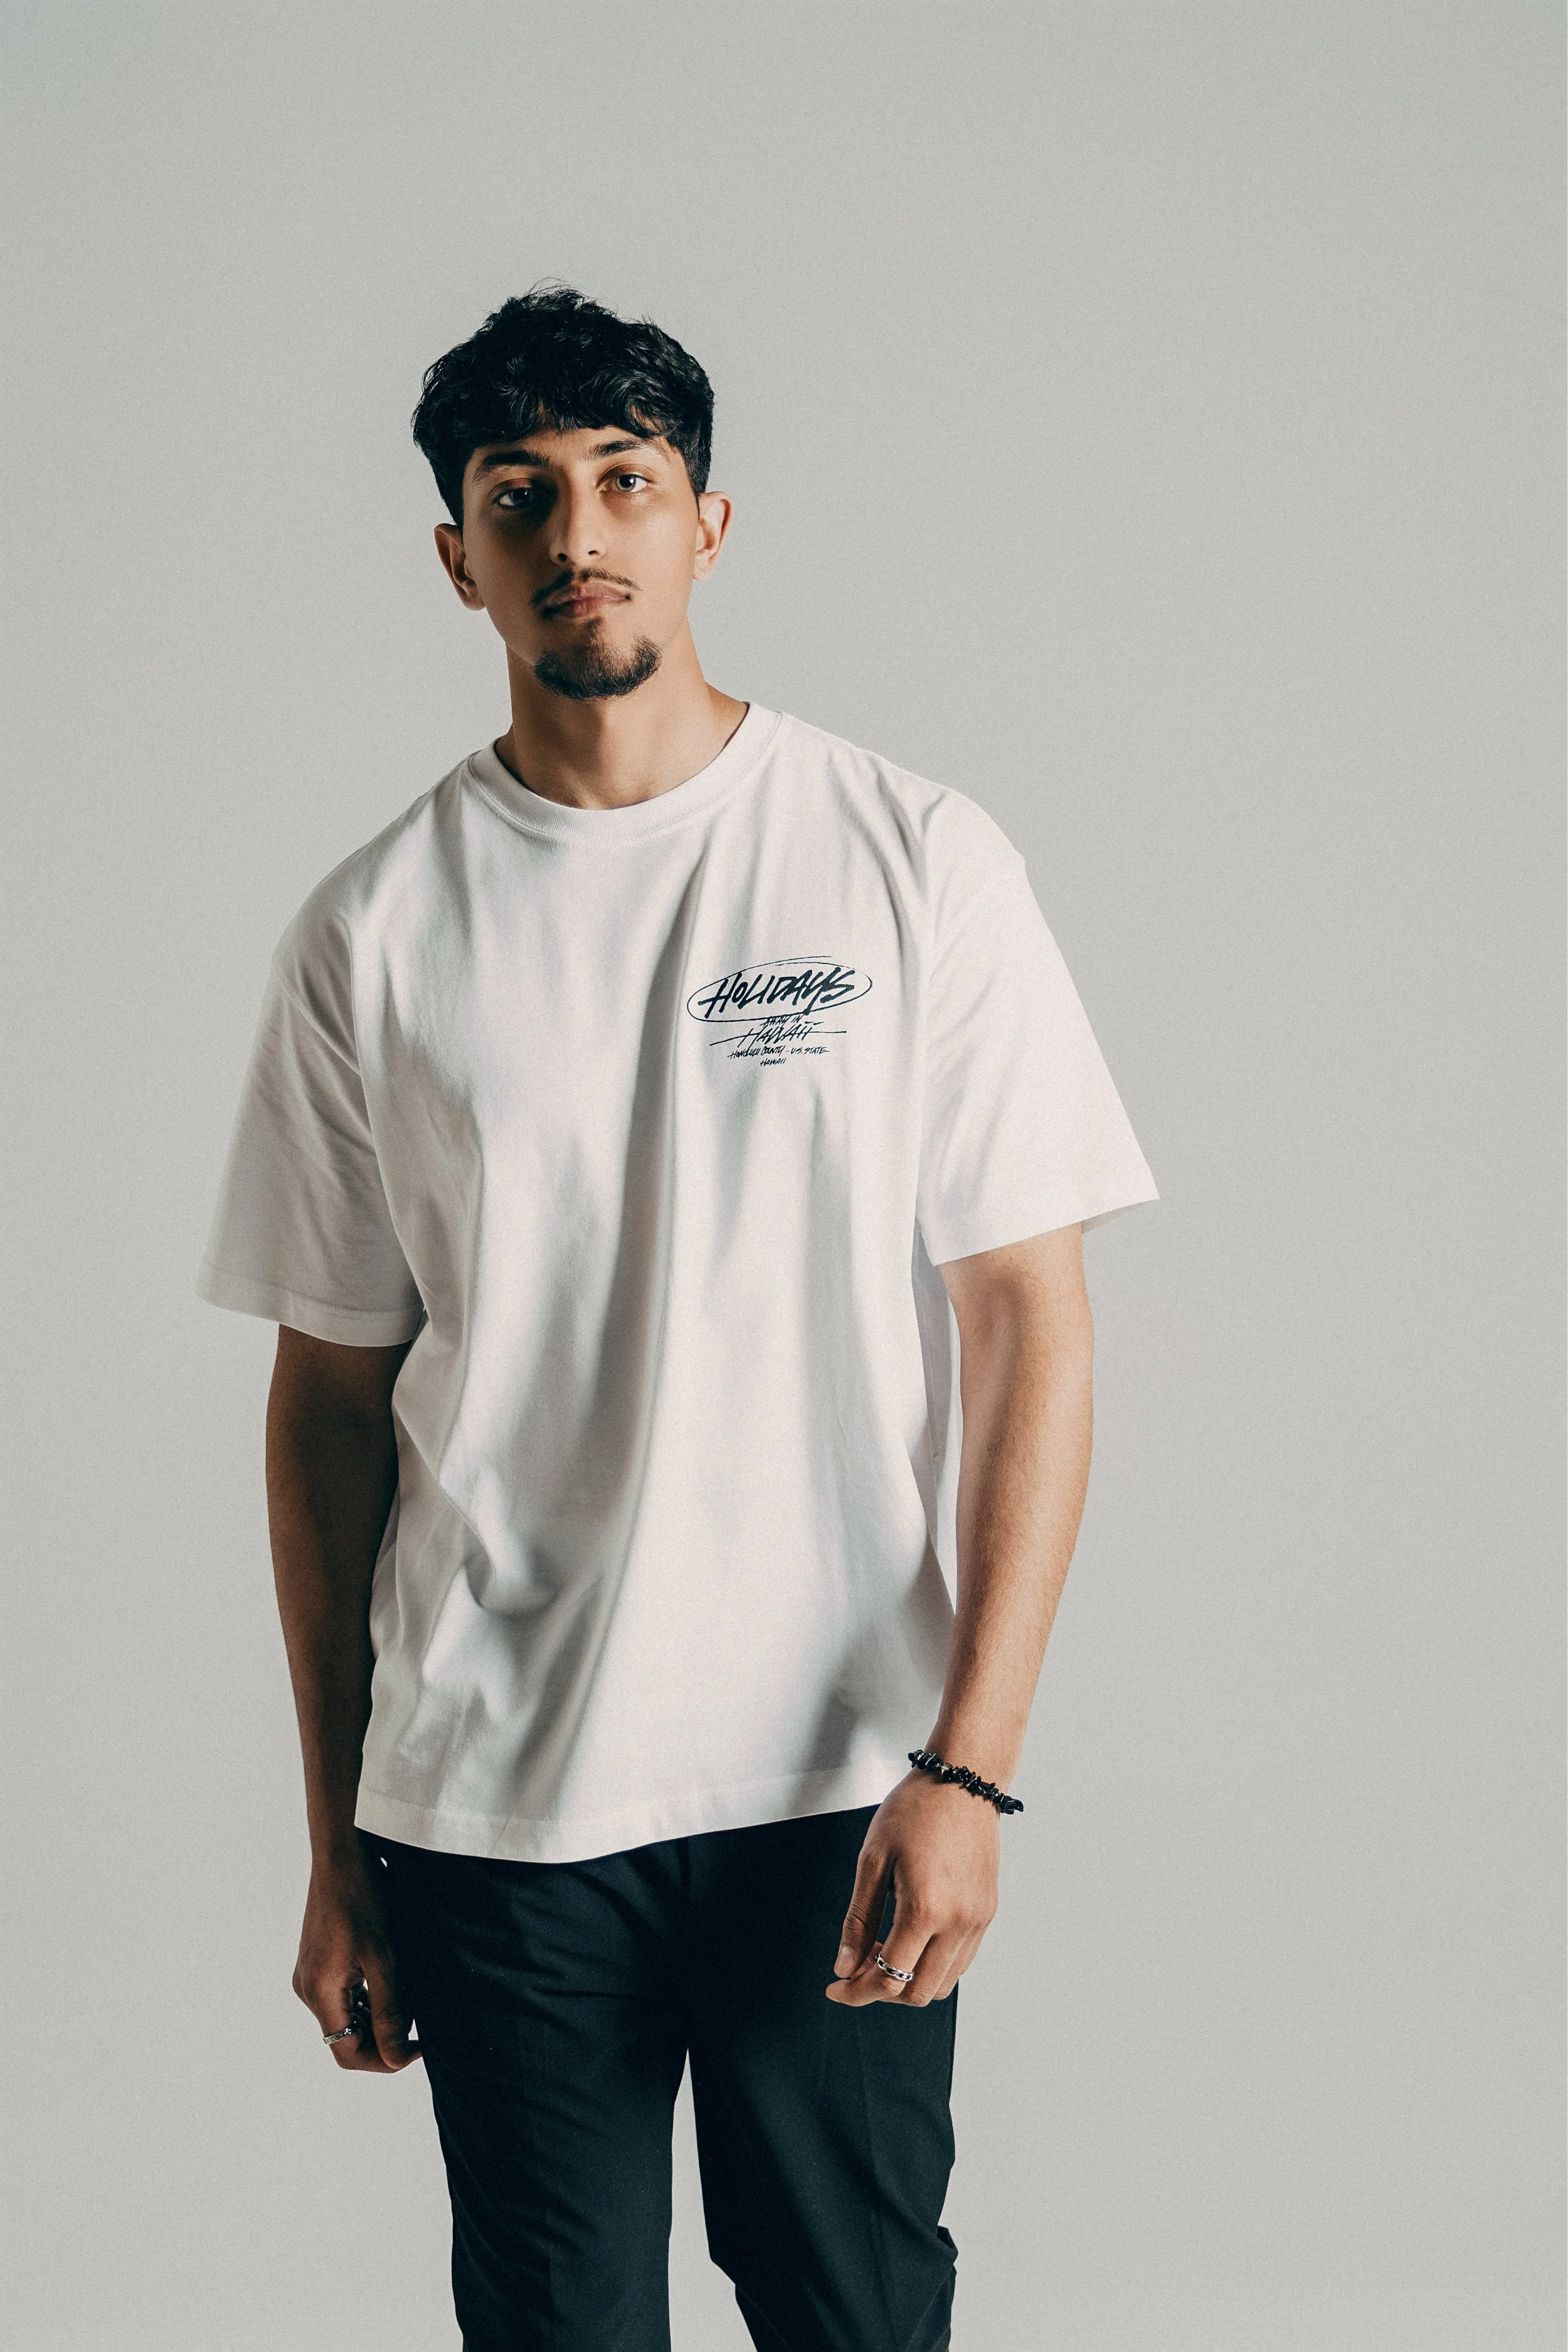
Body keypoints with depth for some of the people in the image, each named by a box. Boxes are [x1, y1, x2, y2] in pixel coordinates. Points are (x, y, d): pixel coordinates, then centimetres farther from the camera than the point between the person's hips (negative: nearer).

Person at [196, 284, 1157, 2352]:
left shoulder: (917, 862, -2)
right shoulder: (374, 934, 2)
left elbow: (1032, 1324, -3)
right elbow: (331, 1404, 7)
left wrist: (969, 1763, -11)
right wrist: (335, 1852, 7)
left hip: (844, 1784, -1)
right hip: (490, 1797, 1)